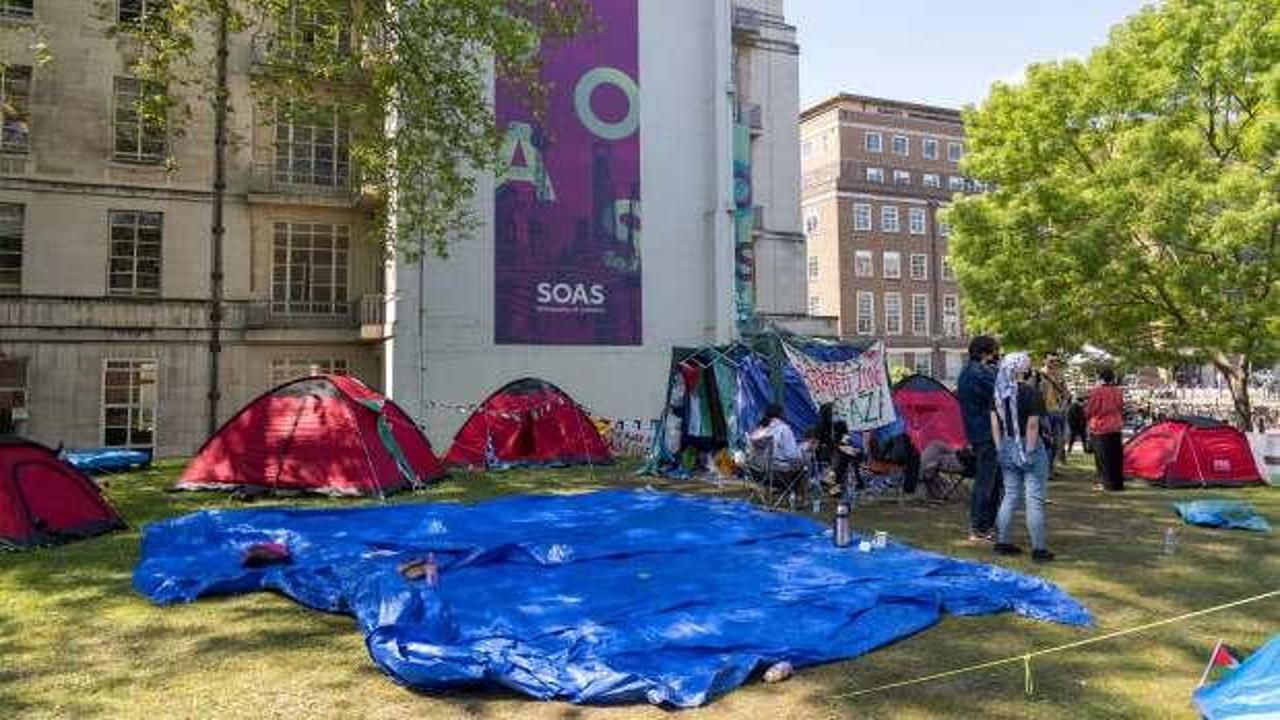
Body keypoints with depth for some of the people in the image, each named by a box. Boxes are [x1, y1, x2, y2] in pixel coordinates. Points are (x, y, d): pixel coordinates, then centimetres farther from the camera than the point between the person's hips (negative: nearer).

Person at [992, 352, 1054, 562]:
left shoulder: (998, 393, 4)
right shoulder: (1032, 393, -13)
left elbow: (995, 423, 5)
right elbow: (1033, 425, -17)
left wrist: (1000, 448, 9)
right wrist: (1030, 451, -14)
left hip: (1007, 448, 6)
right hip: (1029, 447, -6)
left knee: (1010, 495, 14)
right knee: (1035, 499, 1)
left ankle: (1003, 542, 17)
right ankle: (1039, 549, 5)